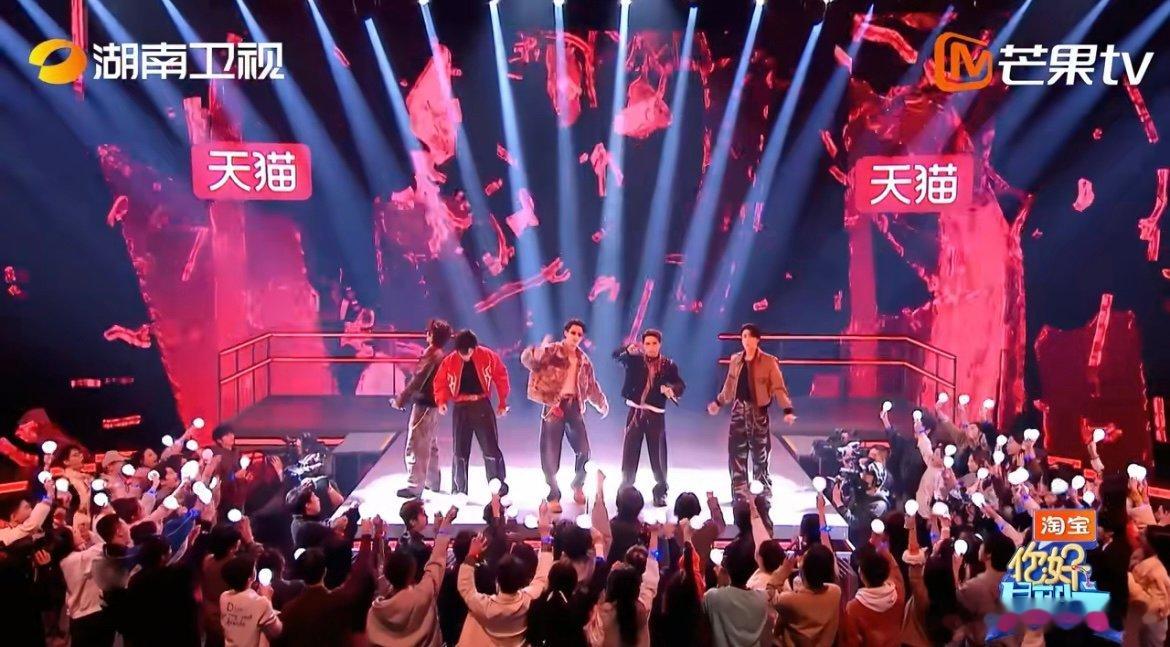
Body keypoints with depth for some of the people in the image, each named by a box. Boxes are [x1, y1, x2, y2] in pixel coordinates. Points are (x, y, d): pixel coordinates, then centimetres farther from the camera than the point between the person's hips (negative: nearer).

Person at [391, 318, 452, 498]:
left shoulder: (430, 355, -17)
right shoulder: (440, 355, 10)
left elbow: (416, 381, -20)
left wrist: (400, 401, -13)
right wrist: (404, 397, 17)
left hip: (424, 405, -10)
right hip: (433, 404, 10)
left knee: (416, 446, -5)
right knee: (430, 444, 18)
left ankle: (414, 487, -3)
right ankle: (433, 482, 26)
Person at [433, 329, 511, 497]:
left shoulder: (487, 356, -7)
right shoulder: (449, 361, -4)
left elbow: (501, 376, 2)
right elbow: (440, 382, 4)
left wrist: (503, 403, 2)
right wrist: (441, 401, -14)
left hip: (482, 405, -1)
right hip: (461, 408, 1)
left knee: (491, 449, -3)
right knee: (460, 451, 5)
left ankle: (500, 490, 5)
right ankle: (459, 492, 14)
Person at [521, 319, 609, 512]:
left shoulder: (583, 360, 16)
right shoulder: (552, 351, -1)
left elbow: (591, 385, 26)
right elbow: (527, 359, -16)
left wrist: (601, 403, 18)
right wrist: (541, 350, -35)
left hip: (574, 407, 4)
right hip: (554, 405, -4)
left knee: (583, 451, 0)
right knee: (551, 455, -4)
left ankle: (578, 486, 24)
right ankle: (553, 497, 8)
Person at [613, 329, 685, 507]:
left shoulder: (668, 365, 2)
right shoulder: (635, 360, 5)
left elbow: (681, 385, -6)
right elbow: (615, 356, -5)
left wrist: (672, 389, -29)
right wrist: (628, 350, -26)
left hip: (656, 415, -1)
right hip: (635, 412, 1)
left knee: (658, 456, 2)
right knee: (630, 453, 3)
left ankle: (660, 492, 12)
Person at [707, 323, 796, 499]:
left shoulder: (769, 361, -8)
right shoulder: (735, 359, 7)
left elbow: (779, 387, -12)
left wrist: (787, 410, -23)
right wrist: (718, 402, 27)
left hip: (758, 411, -4)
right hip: (738, 410, 4)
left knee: (760, 452, 4)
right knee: (736, 452, 4)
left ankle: (763, 492, 17)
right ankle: (739, 493, 13)